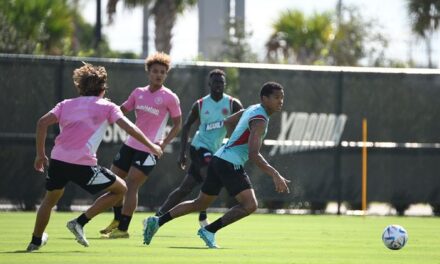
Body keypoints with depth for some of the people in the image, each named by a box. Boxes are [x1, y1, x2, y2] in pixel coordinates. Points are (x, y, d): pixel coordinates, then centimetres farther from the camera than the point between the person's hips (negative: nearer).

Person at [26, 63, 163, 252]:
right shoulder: (107, 107, 10)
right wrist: (152, 146, 8)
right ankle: (80, 222, 4)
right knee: (120, 189, 11)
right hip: (83, 164, -5)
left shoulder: (67, 104, 18)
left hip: (57, 159, 5)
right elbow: (129, 128, -1)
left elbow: (42, 123, 6)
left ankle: (36, 240, 37)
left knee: (50, 198, 30)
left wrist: (40, 154, 12)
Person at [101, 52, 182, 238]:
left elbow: (178, 124, 0)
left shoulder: (169, 98, -5)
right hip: (130, 144, 6)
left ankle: (123, 229, -8)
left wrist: (164, 142, -13)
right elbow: (121, 110, 21)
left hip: (149, 149, -6)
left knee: (131, 185, -14)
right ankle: (118, 220, 30)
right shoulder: (138, 93, 9)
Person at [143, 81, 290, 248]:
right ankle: (209, 231, -10)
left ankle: (156, 222, 19)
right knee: (249, 204, -16)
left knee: (200, 204, 18)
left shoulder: (252, 109, 12)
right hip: (230, 164, -10)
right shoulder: (260, 121, -18)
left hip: (219, 159, 10)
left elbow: (227, 122, 28)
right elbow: (253, 155, -30)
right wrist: (275, 175, -36)